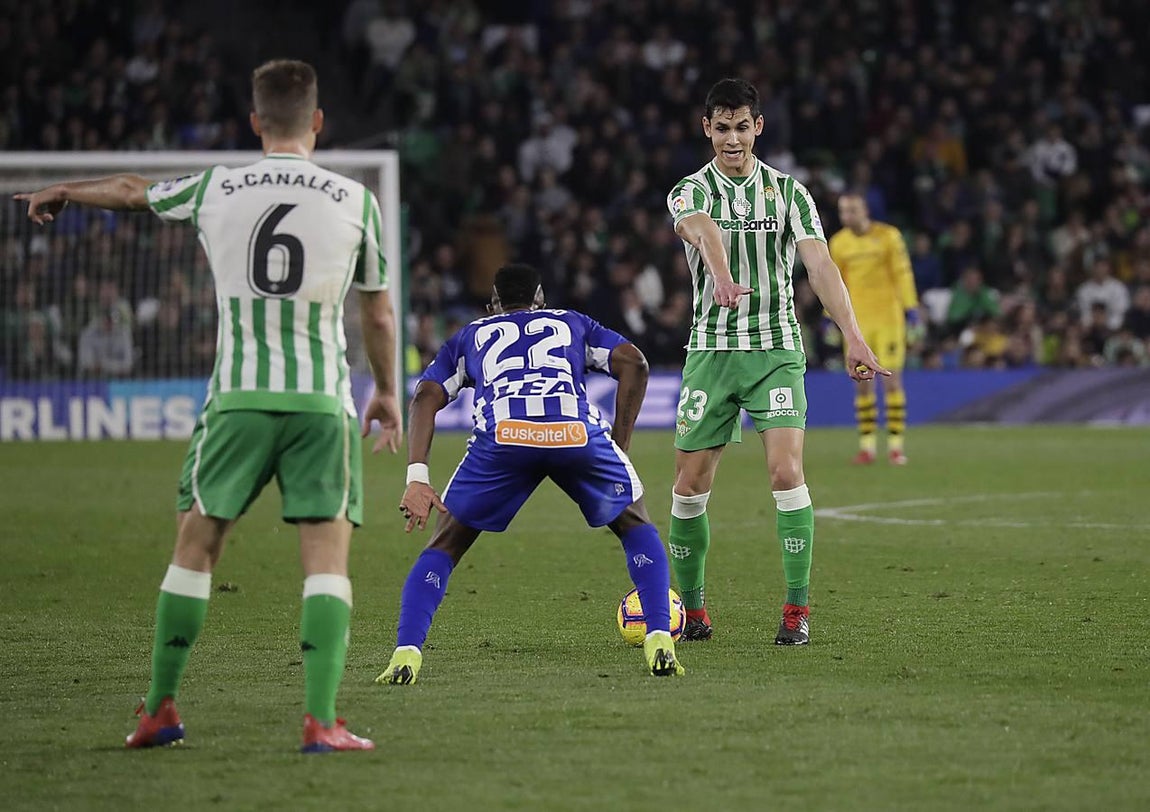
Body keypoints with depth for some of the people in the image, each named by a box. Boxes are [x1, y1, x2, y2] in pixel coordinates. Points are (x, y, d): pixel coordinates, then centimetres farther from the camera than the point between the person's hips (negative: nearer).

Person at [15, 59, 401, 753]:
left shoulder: (215, 190, 4)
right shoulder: (355, 201, 1)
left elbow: (129, 191, 24)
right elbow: (379, 314, 11)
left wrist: (61, 193, 44)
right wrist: (388, 391, 27)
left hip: (237, 396, 1)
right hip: (322, 399, -1)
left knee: (197, 544, 12)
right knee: (328, 553, -2)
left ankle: (160, 709, 17)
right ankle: (321, 718, -13)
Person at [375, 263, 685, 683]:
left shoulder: (469, 337, 35)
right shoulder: (573, 324, 37)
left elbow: (425, 398, 18)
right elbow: (633, 362, 19)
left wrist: (417, 479, 9)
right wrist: (619, 447, 20)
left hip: (502, 436, 0)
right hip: (578, 434, 0)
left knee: (444, 548, 19)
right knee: (637, 529, 27)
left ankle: (406, 652, -1)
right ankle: (659, 641, 9)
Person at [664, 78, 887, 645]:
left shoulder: (787, 191, 4)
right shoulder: (690, 193, 0)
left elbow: (819, 264, -7)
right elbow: (702, 231, -24)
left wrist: (853, 338, -22)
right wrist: (722, 278, -48)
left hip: (776, 349, -1)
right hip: (710, 349, 1)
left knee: (786, 473, -16)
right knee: (690, 486, 0)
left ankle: (797, 610, -10)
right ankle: (692, 608, 17)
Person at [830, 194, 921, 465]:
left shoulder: (888, 236, -4)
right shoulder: (838, 243, 6)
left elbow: (902, 273, -3)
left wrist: (910, 308, -7)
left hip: (888, 318, -3)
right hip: (857, 320, 3)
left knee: (892, 379, -6)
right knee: (862, 383, 2)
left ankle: (896, 443, -2)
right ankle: (867, 445, 8)